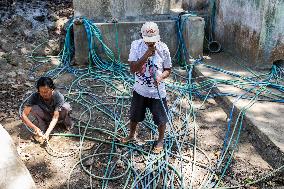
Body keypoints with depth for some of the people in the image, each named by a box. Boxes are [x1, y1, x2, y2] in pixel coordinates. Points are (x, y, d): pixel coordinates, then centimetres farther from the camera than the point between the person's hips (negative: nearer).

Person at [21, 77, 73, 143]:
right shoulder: (35, 96, -28)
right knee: (34, 108, -29)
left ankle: (67, 122, -1)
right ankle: (42, 129, -7)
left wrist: (47, 133, -46)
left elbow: (55, 117, -33)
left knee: (66, 106, -32)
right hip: (45, 117, 1)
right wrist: (35, 128, -39)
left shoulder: (58, 96, -31)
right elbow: (24, 115, -26)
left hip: (57, 115, -1)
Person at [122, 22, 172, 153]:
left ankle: (161, 140, 41)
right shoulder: (136, 45, -13)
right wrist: (146, 55, -30)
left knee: (161, 118, 13)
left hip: (157, 92, -1)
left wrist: (161, 76, -25)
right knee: (134, 116, 21)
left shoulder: (163, 48, -14)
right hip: (140, 90, 2)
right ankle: (132, 135, 50)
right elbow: (132, 69, -19)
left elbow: (168, 70, -3)